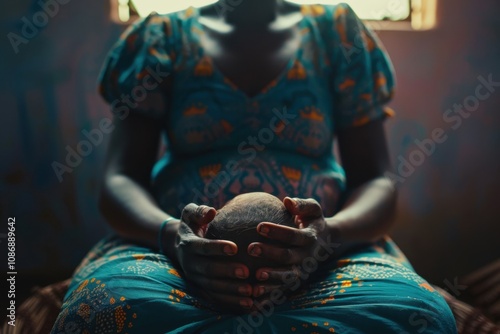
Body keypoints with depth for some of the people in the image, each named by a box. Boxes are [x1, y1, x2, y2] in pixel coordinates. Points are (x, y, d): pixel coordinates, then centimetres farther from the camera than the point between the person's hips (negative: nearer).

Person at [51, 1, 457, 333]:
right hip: (182, 242, 0)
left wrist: (329, 235, -20)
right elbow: (120, 179, 2)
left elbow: (377, 182, 4)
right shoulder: (162, 35, 9)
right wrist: (172, 234, -22)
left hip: (317, 246, 1)